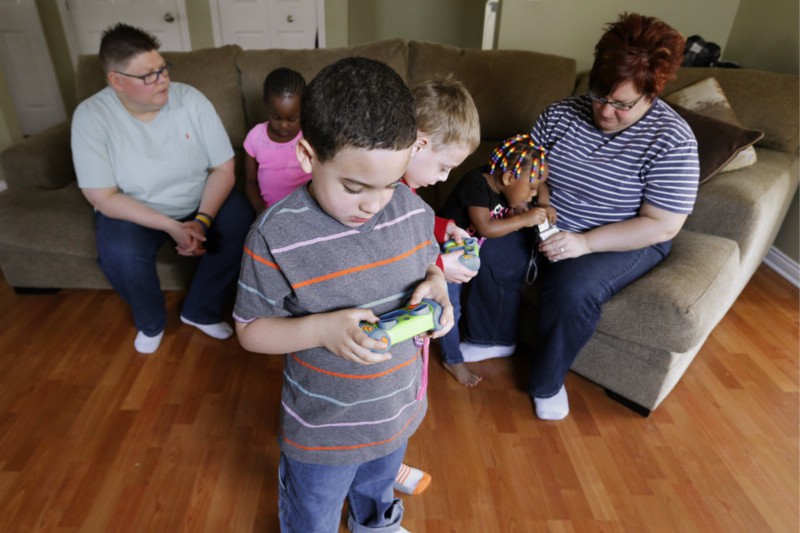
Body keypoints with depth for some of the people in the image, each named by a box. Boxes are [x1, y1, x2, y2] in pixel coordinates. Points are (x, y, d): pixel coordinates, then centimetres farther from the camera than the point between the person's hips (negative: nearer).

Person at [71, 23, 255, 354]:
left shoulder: (190, 99, -15)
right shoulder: (91, 116, -19)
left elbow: (223, 168, -12)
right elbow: (104, 197, -19)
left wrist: (201, 221, -26)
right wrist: (171, 226, -28)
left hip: (201, 202, 2)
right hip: (132, 211, -2)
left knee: (242, 224, -24)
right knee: (119, 254, -31)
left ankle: (200, 311, -1)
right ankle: (150, 322, 3)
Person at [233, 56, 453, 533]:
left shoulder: (413, 208, -15)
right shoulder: (276, 236, -27)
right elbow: (251, 330, -17)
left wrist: (435, 285, -19)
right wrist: (321, 329, -34)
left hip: (399, 404, 5)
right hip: (323, 425, -4)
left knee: (379, 487, 37)